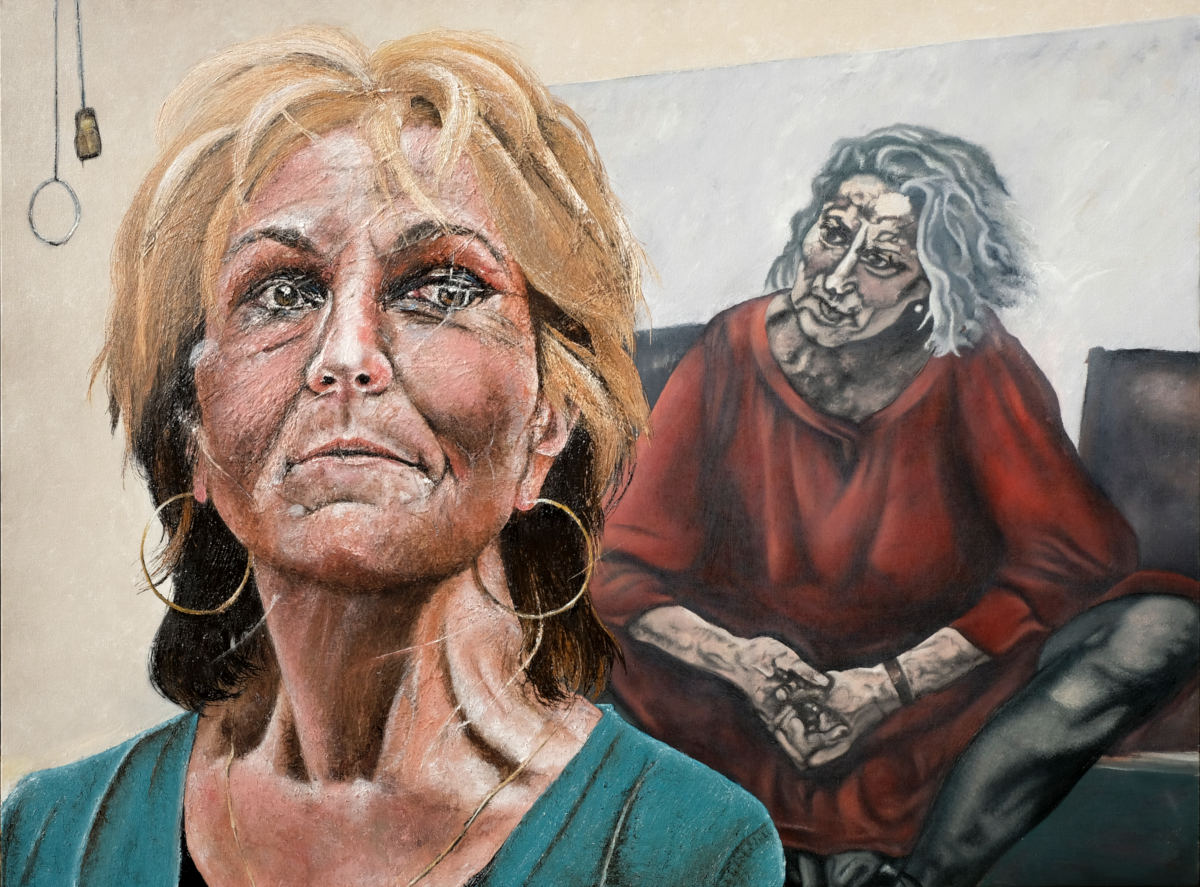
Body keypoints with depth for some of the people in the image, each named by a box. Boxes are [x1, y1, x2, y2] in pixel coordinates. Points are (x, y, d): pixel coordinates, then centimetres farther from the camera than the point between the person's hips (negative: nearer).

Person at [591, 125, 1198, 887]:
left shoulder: (976, 365, -12)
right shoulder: (729, 360, -11)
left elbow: (1077, 551, -15)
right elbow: (628, 572, -10)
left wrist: (890, 684, -21)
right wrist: (745, 665, -28)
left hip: (936, 681, 0)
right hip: (753, 699, 0)